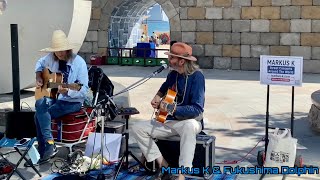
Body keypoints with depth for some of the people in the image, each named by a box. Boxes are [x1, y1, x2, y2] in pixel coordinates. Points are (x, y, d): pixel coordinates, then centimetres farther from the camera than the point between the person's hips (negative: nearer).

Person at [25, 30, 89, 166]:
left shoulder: (79, 62, -17)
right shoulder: (51, 58, 0)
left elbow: (84, 90, -18)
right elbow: (40, 63, 24)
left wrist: (67, 91, -33)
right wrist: (38, 77, 6)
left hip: (72, 101, -6)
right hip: (53, 96, 6)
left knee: (40, 115, -21)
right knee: (40, 104, -24)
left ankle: (45, 149, -8)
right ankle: (49, 144, -19)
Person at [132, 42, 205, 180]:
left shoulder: (196, 76, -18)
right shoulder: (173, 74, 3)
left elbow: (197, 109, -26)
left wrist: (170, 108, -29)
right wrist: (158, 96, 9)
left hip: (189, 121, -7)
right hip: (169, 121, 7)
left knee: (189, 126, -43)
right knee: (137, 129, -4)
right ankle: (164, 167, -6)